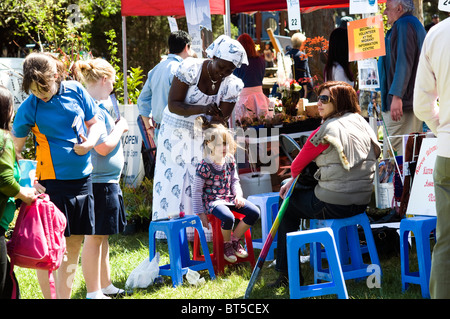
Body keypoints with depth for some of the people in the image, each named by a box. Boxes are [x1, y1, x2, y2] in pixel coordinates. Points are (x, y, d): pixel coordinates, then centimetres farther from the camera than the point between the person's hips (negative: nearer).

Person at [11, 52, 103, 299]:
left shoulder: (75, 91, -1)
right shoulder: (28, 108, -9)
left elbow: (93, 123, 12)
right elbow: (14, 149, -2)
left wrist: (89, 143, -9)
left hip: (81, 178, 4)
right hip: (51, 182, -4)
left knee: (74, 243, 11)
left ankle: (65, 295, 21)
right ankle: (50, 295, 5)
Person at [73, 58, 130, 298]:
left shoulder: (97, 106, 13)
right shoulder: (93, 109, -19)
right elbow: (103, 147, -23)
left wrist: (117, 129, 11)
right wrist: (120, 128, -9)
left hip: (105, 181, 11)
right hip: (99, 182, -11)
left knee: (102, 236, 17)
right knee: (95, 237, -3)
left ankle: (106, 286, 27)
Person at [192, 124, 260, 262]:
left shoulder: (230, 161, 4)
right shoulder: (204, 166, -15)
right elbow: (196, 190, -10)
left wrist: (238, 195, -2)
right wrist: (200, 213, -10)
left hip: (229, 197, 7)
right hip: (212, 200, -7)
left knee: (254, 212, -9)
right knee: (228, 218, -35)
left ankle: (235, 240, 9)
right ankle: (227, 244, -3)